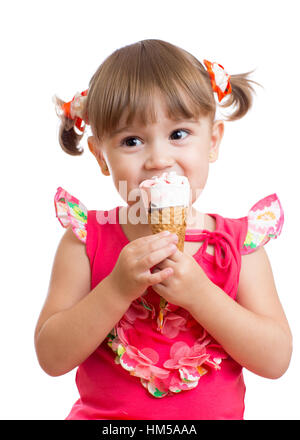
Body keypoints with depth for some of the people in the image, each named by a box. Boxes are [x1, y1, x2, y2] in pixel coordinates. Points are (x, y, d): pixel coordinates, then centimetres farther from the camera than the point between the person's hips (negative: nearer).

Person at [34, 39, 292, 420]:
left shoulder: (240, 243, -4)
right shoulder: (86, 239, -5)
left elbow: (276, 360, -8)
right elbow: (51, 358, -8)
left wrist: (199, 293, -20)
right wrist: (118, 289, -21)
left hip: (215, 414, 1)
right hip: (104, 414, -1)